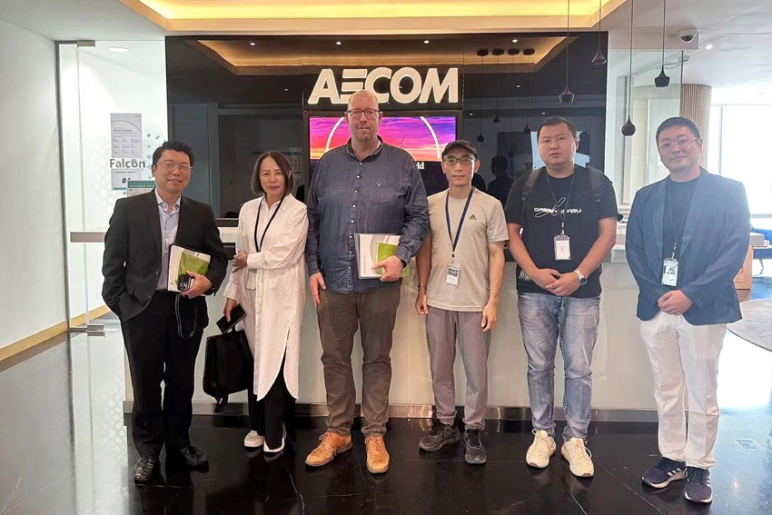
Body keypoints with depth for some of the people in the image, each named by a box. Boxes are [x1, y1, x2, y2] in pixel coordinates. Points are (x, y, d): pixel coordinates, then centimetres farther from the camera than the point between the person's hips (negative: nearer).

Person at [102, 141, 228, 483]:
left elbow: (218, 257, 8)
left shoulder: (202, 214, 6)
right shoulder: (128, 208, 0)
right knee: (146, 383, 8)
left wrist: (208, 281, -12)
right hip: (141, 309, -1)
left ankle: (179, 443, 30)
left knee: (182, 382, 12)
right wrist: (119, 303, -4)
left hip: (187, 309, 2)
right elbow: (113, 261, 1)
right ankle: (148, 451, 23)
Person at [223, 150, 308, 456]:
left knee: (276, 363, -5)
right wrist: (232, 293, 7)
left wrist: (250, 259, 1)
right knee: (255, 361, 9)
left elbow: (281, 256, -12)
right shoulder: (248, 210, 11)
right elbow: (239, 256, 12)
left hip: (282, 297, -4)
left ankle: (274, 432, 7)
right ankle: (258, 426, 22)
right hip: (252, 295, 5)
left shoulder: (298, 211, -5)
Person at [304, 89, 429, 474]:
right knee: (334, 357, 10)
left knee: (377, 358, 8)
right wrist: (313, 269, 3)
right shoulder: (327, 164, 9)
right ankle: (338, 431, 25)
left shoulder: (402, 163, 2)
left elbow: (418, 216, 1)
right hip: (332, 281, 2)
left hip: (380, 281, -2)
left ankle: (375, 434, 20)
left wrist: (401, 257, -13)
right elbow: (312, 220, 10)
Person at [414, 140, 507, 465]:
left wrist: (493, 301, -7)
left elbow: (496, 255, -2)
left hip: (475, 303, -3)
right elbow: (425, 249, 12)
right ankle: (445, 424, 27)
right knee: (439, 368, 12)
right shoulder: (431, 204, 6)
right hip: (438, 301, 3)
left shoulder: (490, 205, -2)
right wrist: (422, 289, 3)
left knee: (476, 371, 4)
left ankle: (473, 431, 18)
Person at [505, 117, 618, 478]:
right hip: (534, 291, 1)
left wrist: (578, 275, -12)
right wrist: (535, 272, -10)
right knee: (539, 366, 7)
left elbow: (608, 234, -1)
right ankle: (543, 434, 20)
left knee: (579, 368, 2)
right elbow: (512, 233, 4)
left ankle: (575, 439, 15)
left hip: (581, 290, -1)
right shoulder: (525, 187, 7)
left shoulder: (598, 184, 4)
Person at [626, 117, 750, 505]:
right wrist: (656, 294, -8)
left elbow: (736, 250, -8)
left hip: (703, 309, -3)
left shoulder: (729, 191, -1)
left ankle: (698, 466, 21)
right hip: (656, 308, 3)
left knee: (701, 394, 6)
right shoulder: (646, 197, 11)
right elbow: (634, 249, 6)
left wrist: (691, 294, -16)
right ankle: (672, 458, 26)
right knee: (666, 392, 12)